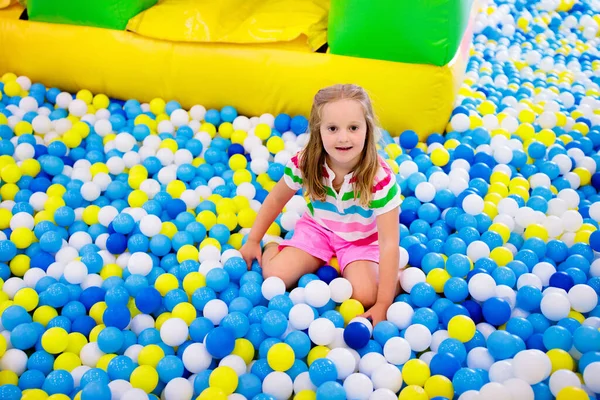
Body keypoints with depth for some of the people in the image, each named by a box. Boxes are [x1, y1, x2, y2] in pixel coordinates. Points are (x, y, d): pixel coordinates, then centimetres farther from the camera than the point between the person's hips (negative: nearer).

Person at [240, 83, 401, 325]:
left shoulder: (380, 178, -32)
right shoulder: (304, 163, -23)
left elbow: (389, 243, -29)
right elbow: (276, 199, -3)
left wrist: (383, 305, -29)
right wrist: (253, 240, 4)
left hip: (363, 240, -2)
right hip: (317, 229, 2)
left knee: (364, 297, -24)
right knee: (275, 276, -16)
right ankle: (272, 247, 16)